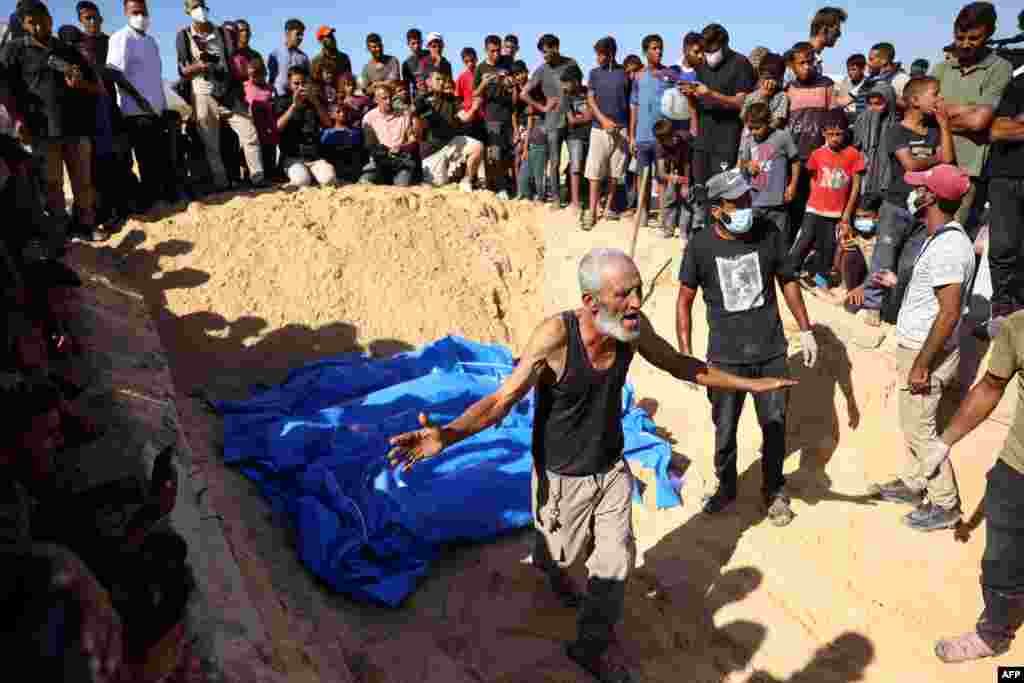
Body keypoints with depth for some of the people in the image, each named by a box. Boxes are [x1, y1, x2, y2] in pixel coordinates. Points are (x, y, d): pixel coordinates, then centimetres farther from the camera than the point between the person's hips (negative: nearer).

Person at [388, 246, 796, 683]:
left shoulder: (634, 327, -17)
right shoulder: (555, 335, -32)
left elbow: (680, 365, 2)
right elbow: (501, 401, -33)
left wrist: (748, 384, 8)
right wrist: (447, 435, -51)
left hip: (613, 467, 4)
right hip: (562, 477, -4)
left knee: (616, 560, 12)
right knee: (564, 553, 19)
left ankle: (593, 646, 38)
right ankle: (551, 565, 59)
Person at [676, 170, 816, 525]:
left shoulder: (768, 234, -7)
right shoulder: (700, 245, -11)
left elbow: (788, 281, 8)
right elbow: (685, 300, -2)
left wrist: (805, 329, 8)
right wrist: (685, 354, -6)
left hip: (771, 352, 1)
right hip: (725, 356, -1)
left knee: (775, 425, 12)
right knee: (725, 429, 11)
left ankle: (774, 490, 34)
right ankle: (725, 487, 36)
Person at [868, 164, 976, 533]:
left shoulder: (947, 247, -25)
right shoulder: (945, 238, 7)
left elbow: (949, 313, -28)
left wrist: (921, 365, -24)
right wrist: (899, 282, 32)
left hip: (926, 352, -10)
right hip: (918, 348, 10)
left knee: (920, 430, 2)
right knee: (913, 424, 22)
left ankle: (944, 504, 17)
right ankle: (912, 483, 37)